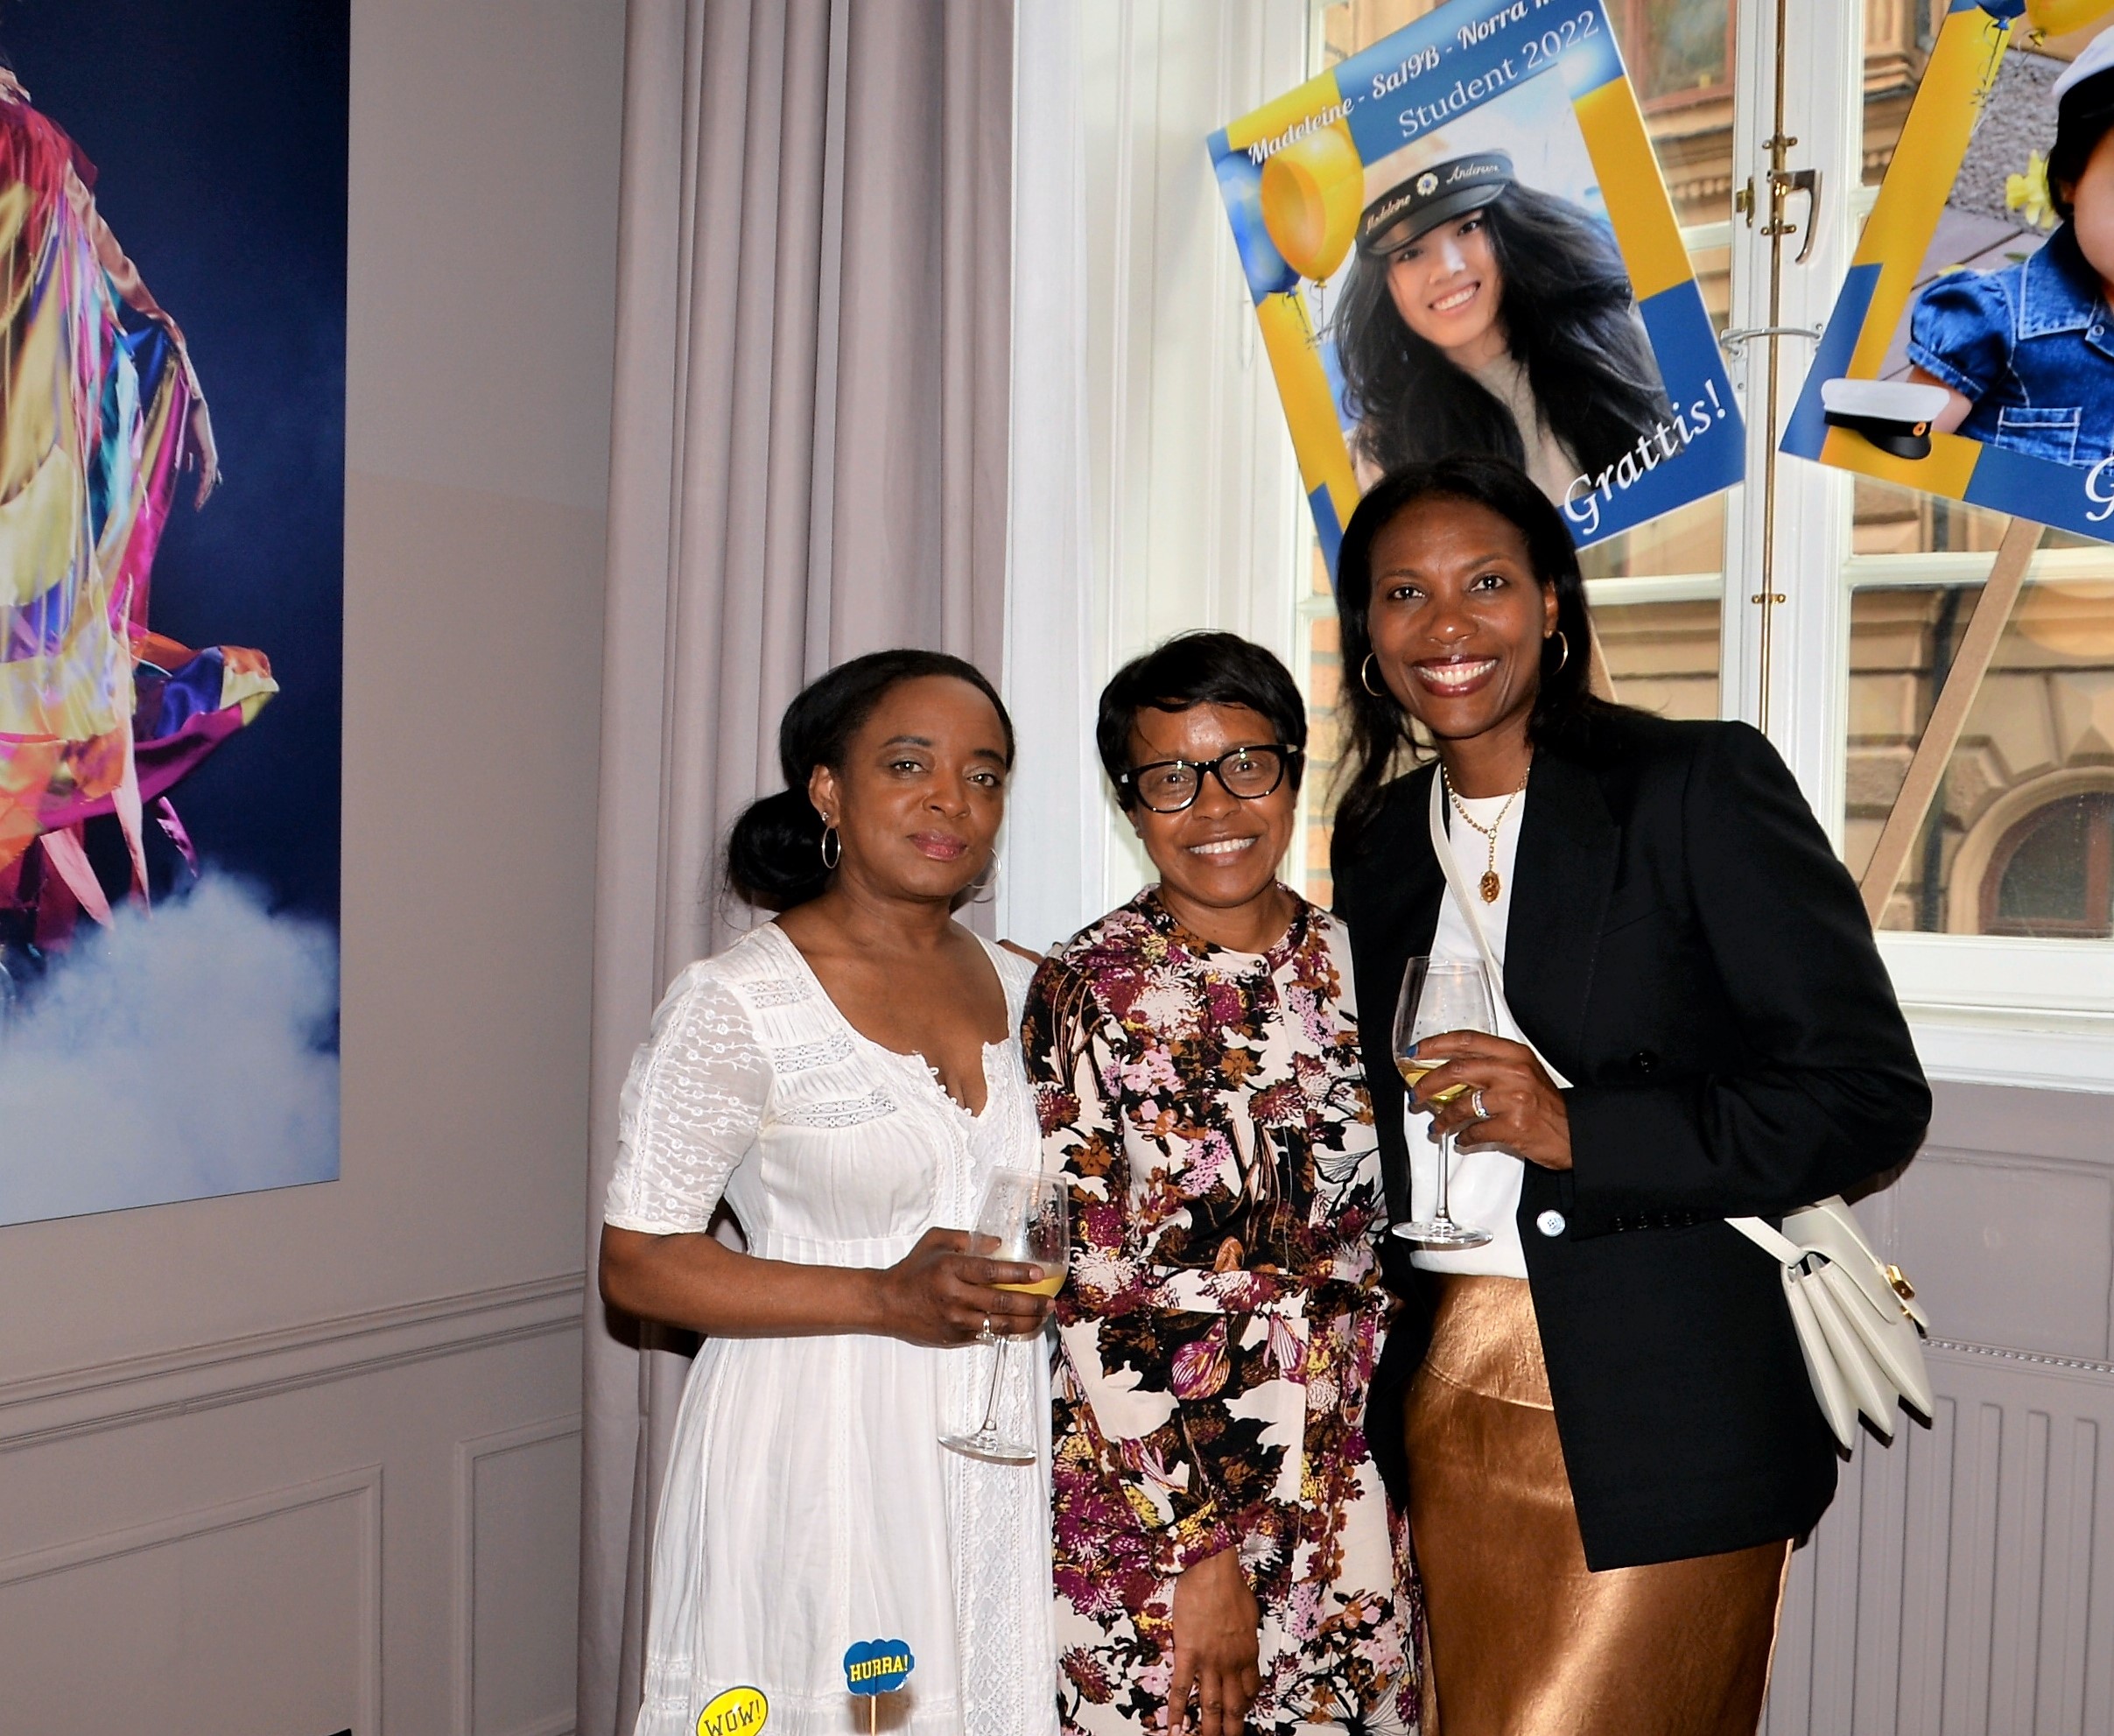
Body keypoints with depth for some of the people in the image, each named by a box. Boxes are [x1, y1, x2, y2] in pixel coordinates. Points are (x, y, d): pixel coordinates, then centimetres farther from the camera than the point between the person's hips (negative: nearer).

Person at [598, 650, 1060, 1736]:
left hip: (991, 1470, 5)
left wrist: (1040, 1281, -1)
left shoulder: (1021, 993, 7)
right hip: (819, 1469, -5)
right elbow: (637, 1263, -12)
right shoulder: (736, 1005, -11)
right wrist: (883, 1299, -20)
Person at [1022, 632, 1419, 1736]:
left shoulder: (1360, 969, 3)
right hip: (1140, 1495, -3)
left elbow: (1392, 1230, 12)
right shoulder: (1088, 992, -9)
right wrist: (1198, 1549, -13)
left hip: (1347, 1504, 4)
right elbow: (1088, 1289, -12)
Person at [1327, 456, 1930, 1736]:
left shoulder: (1702, 786, -7)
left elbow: (1870, 1095, -11)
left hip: (1661, 1429, -5)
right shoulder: (1380, 839, 10)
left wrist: (1577, 1130, -21)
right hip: (1444, 1408, 6)